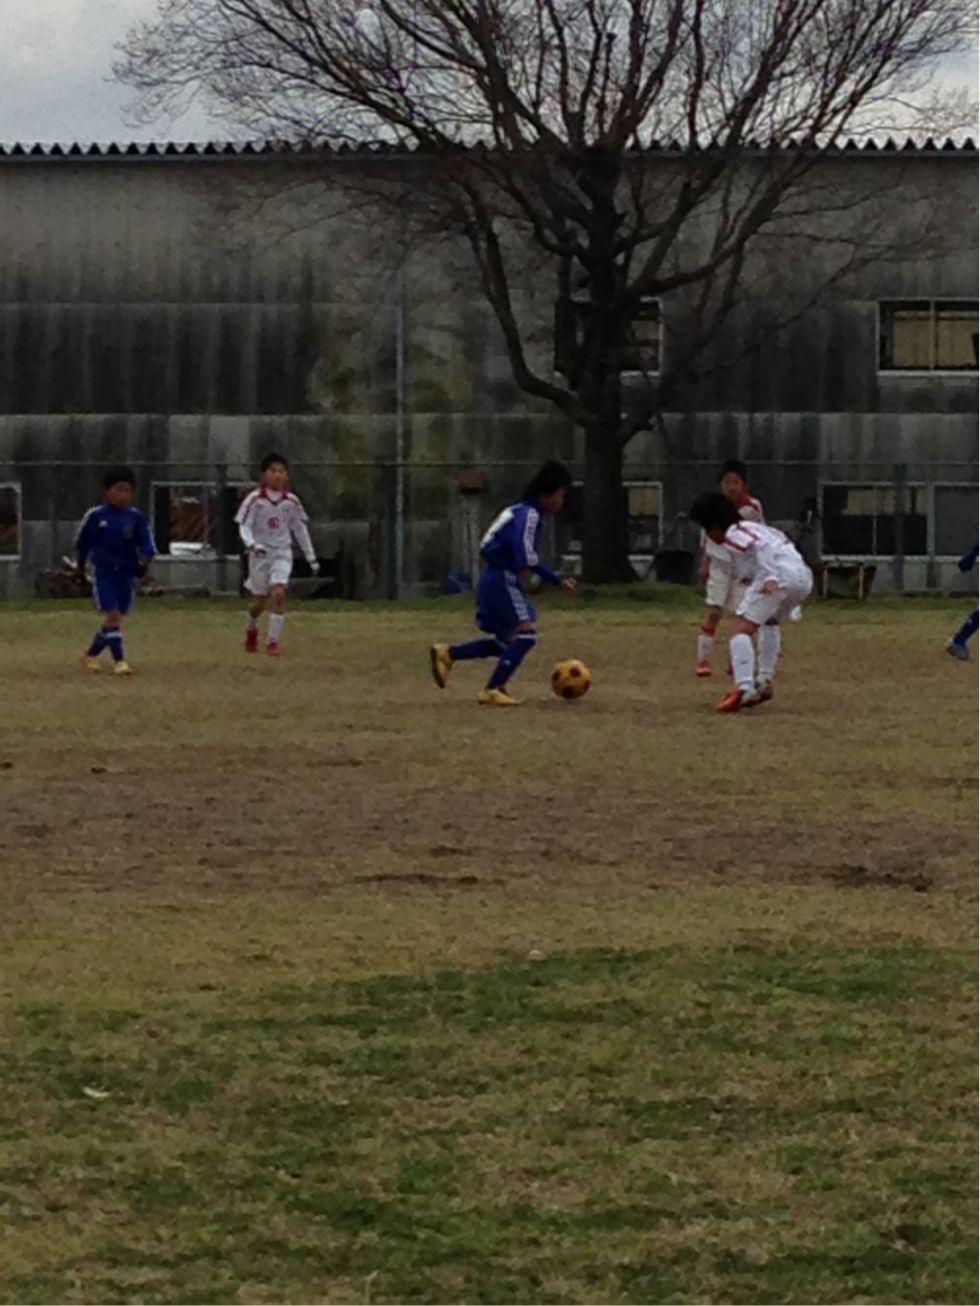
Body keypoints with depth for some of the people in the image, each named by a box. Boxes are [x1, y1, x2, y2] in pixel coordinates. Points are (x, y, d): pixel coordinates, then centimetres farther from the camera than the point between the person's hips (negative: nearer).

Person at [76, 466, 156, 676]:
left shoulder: (135, 517, -2)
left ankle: (91, 653, 28)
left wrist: (144, 560, -19)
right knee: (112, 615, -14)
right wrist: (81, 563, 14)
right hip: (103, 572, -3)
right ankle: (119, 660, -12)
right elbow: (82, 541, 8)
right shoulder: (95, 516, -6)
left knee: (115, 618, 8)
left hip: (126, 572, 3)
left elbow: (145, 541, -1)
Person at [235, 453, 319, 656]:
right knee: (258, 601, 7)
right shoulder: (255, 499, -10)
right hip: (260, 554, -1)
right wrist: (252, 544, -31)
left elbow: (300, 529, 9)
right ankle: (252, 629, 39)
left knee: (279, 594, -19)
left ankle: (273, 641, -12)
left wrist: (311, 557, 11)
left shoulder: (291, 501, -1)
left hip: (282, 553, 1)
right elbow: (244, 526, -11)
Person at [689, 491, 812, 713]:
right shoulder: (753, 528, 33)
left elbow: (762, 547, -13)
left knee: (740, 628, -12)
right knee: (769, 621, 35)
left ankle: (744, 687, -30)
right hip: (804, 576, 9)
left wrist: (770, 578, -25)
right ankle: (764, 682, 30)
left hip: (780, 576, -9)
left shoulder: (733, 534, 4)